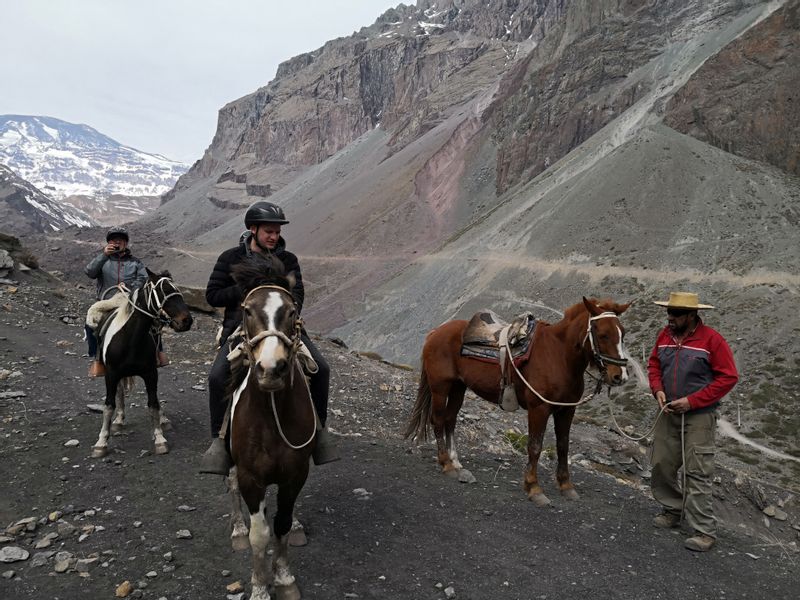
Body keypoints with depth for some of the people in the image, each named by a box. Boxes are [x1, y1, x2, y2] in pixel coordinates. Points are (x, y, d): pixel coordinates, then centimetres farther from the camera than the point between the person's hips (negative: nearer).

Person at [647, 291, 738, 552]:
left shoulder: (711, 340, -15)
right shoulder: (665, 335, 0)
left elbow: (728, 377, -14)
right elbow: (654, 364, 12)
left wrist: (692, 401, -19)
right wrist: (658, 389, -8)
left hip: (699, 416, -6)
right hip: (669, 413, 6)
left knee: (696, 472, -5)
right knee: (661, 465, 12)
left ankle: (705, 531, 6)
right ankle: (674, 510, 33)